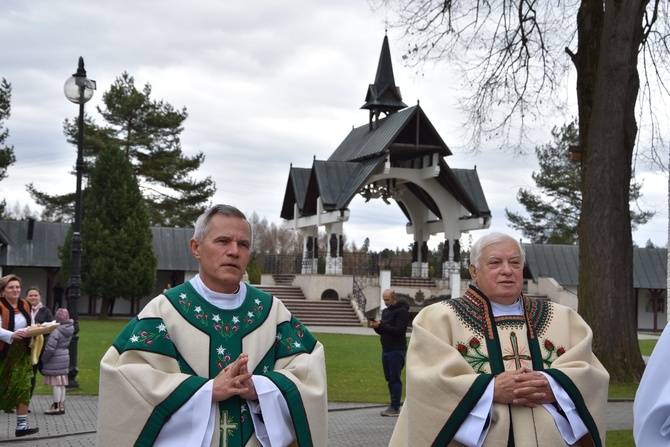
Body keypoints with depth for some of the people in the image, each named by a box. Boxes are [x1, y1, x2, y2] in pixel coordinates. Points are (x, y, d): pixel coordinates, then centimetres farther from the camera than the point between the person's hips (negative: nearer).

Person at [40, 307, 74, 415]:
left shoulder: (56, 331, -21)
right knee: (62, 383, 14)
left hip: (55, 360, -8)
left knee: (56, 383, -3)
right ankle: (61, 406, 21)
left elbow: (50, 348, -20)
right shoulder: (70, 329, 3)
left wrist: (44, 359, -6)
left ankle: (56, 407, 2)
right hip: (65, 357, 8)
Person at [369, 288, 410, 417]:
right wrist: (376, 327, -3)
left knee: (395, 379, -7)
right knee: (389, 379, 10)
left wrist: (380, 325, -22)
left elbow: (399, 330, -19)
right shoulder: (385, 311, 16)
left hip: (396, 350, -8)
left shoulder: (402, 311, -10)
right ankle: (394, 405, 15)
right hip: (386, 349, 8)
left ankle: (395, 408, -5)